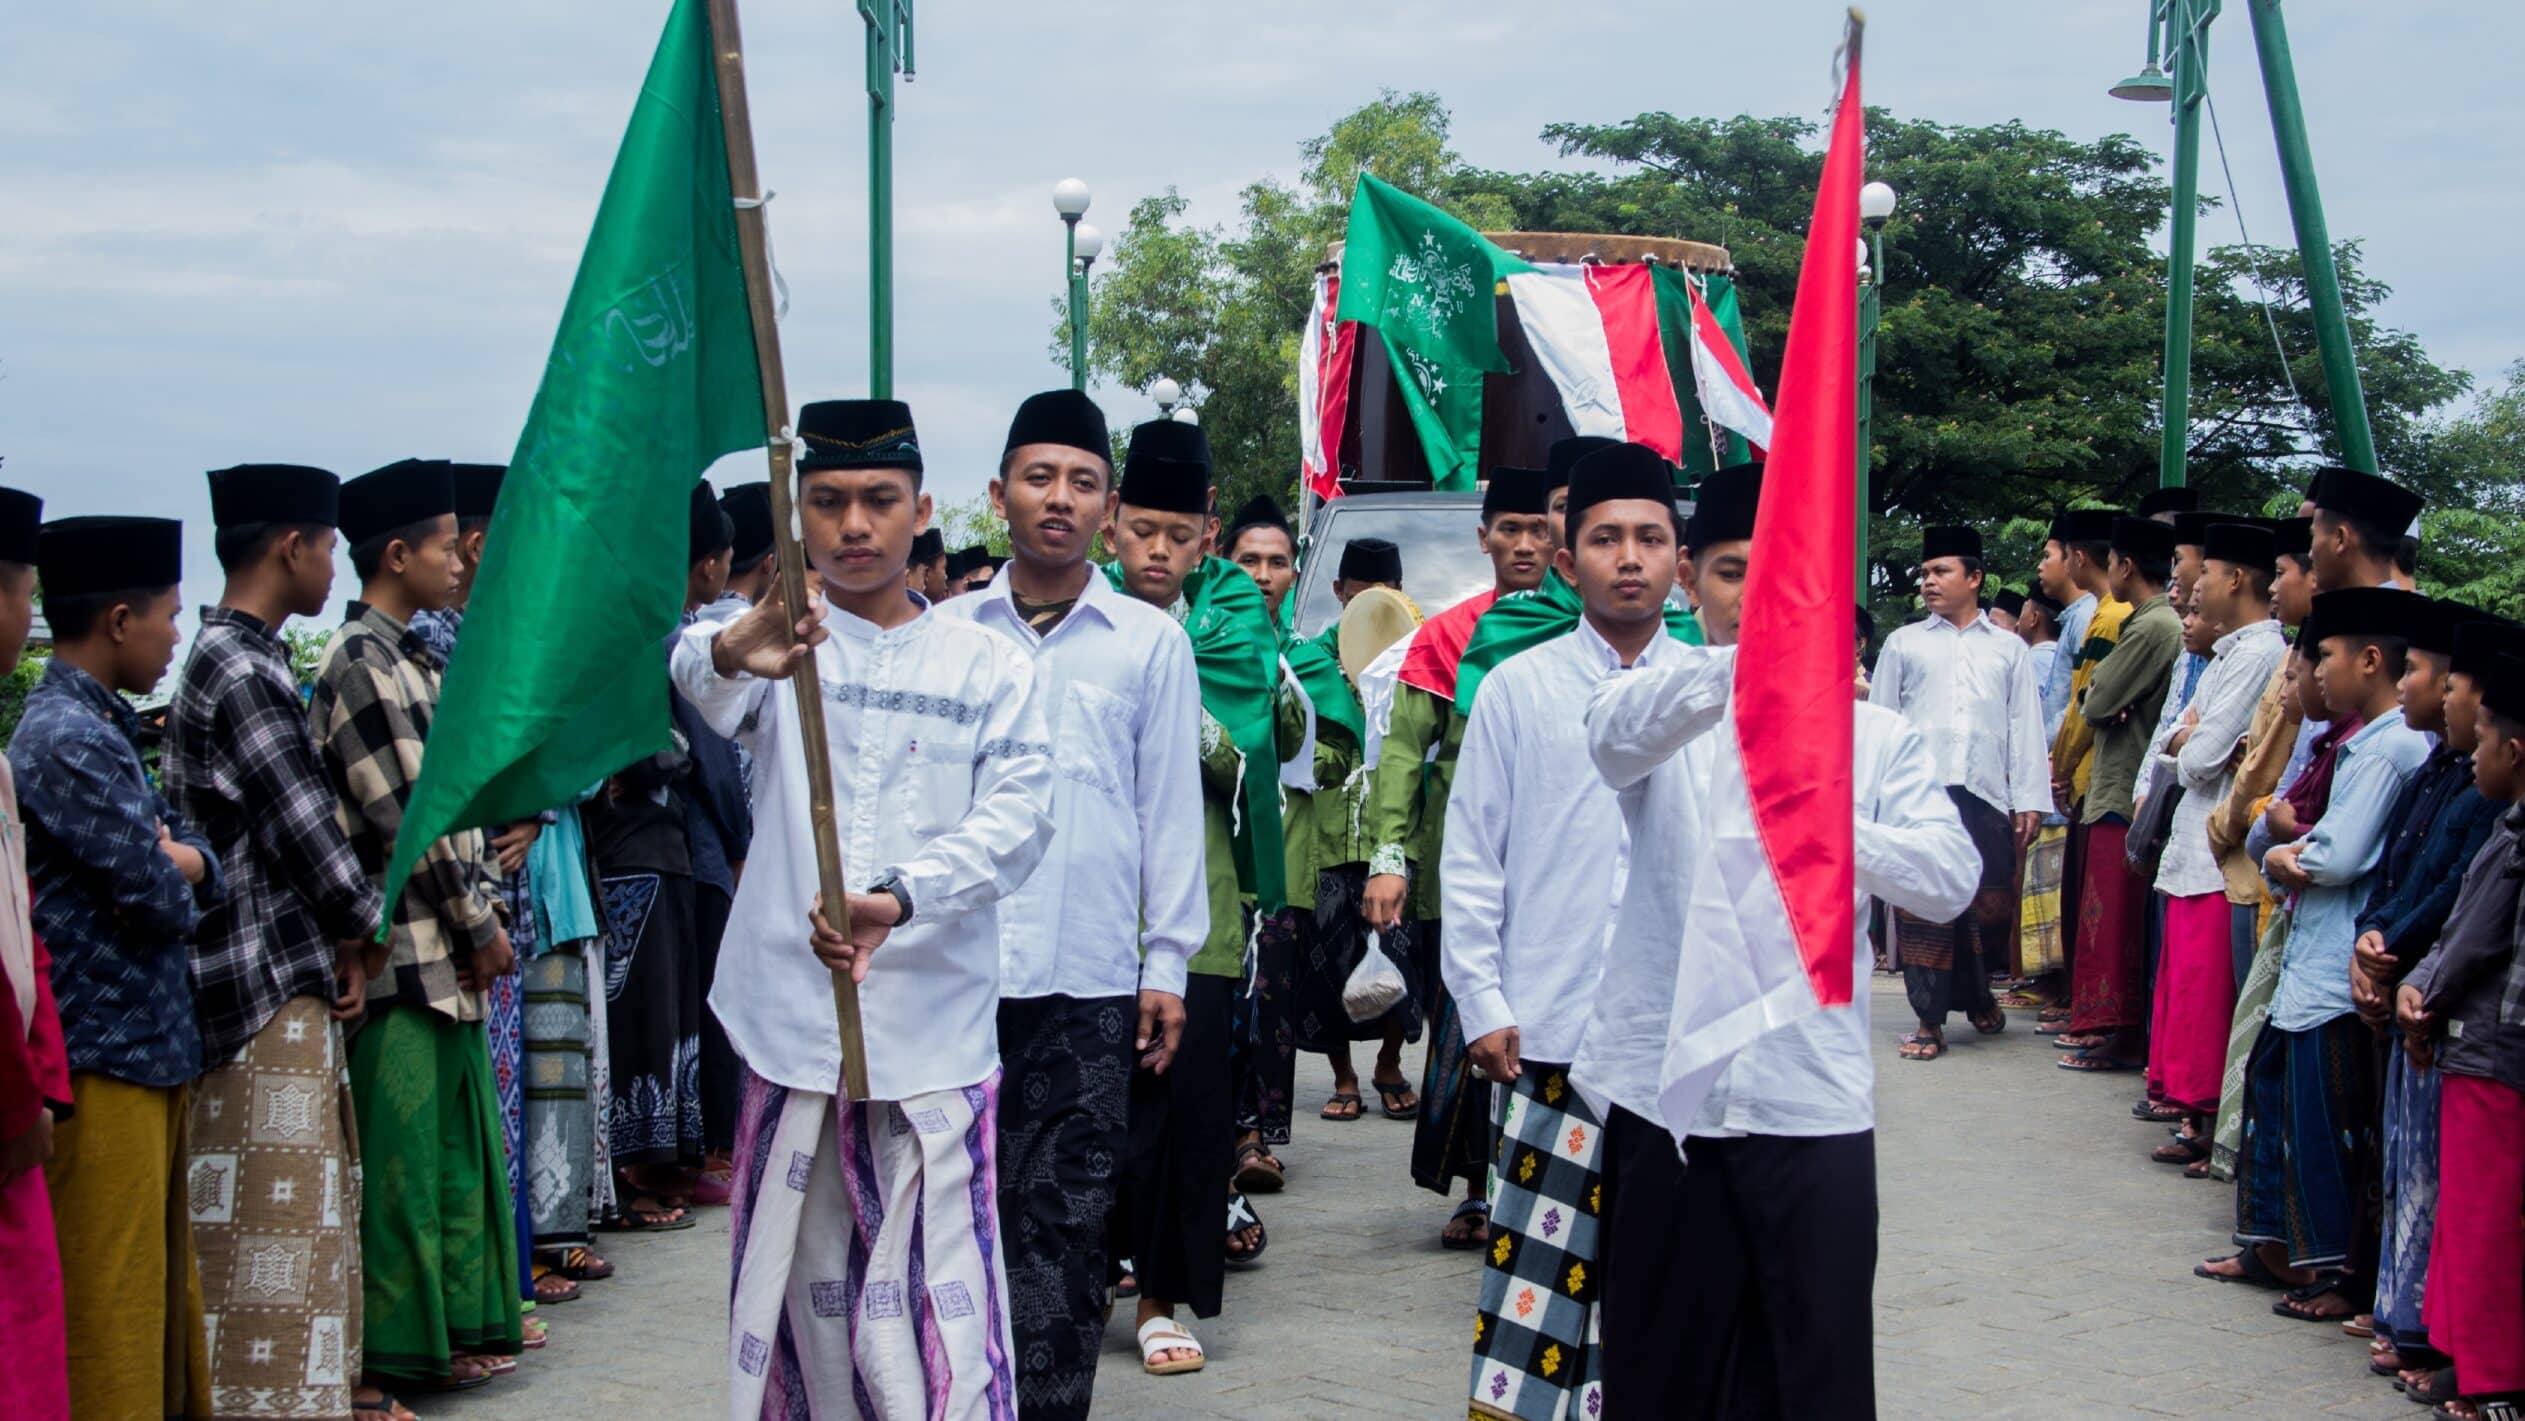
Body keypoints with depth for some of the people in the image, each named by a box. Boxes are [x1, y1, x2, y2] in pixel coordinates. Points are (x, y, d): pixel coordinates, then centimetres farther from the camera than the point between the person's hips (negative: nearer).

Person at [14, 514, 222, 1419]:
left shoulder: (105, 726, 14)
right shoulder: (71, 742, -17)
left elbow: (203, 870, 13)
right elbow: (163, 901, -19)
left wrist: (174, 861, -9)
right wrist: (176, 871, 2)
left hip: (150, 1046, 10)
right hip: (106, 1057, -10)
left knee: (164, 1288, 16)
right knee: (110, 1308, -3)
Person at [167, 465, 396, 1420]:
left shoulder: (244, 658, 14)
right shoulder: (242, 673, -17)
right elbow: (304, 832, -17)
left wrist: (344, 938, 6)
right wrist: (360, 930, -1)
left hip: (297, 976, 10)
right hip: (270, 985, -10)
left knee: (307, 1205, 17)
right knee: (274, 1217, -4)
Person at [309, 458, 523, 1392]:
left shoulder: (410, 660, 16)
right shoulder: (363, 664, -14)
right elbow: (409, 818, -18)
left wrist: (483, 911, 8)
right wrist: (481, 926, -11)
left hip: (445, 957, 10)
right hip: (404, 955, -10)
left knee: (458, 1139, 15)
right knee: (406, 1149, -2)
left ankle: (465, 1321, 24)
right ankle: (409, 1342, 6)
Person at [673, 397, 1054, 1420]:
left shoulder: (989, 668, 8)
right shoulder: (776, 642, 6)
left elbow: (1017, 819, -5)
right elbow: (689, 674, -18)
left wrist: (899, 897, -24)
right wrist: (731, 653, -44)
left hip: (937, 1036, -1)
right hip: (792, 1028, 1)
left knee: (939, 1299, -7)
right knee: (801, 1289, 8)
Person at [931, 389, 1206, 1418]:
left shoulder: (1151, 642, 5)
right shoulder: (946, 631, 8)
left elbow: (1170, 806, 6)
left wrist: (1168, 960, 2)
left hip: (1089, 981, -1)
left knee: (1064, 1218, 0)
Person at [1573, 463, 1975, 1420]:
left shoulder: (1876, 736, 9)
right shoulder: (1662, 713, 6)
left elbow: (1952, 879, -4)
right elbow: (1614, 735, -20)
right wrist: (1738, 662, -39)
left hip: (1814, 1100, 0)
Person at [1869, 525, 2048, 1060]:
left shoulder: (2009, 649, 14)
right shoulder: (1904, 643, 13)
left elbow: (2026, 727, 11)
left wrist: (2030, 800, 3)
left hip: (1986, 795, 1)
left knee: (1990, 905, 4)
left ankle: (1976, 994, 29)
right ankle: (1930, 1019, 1)